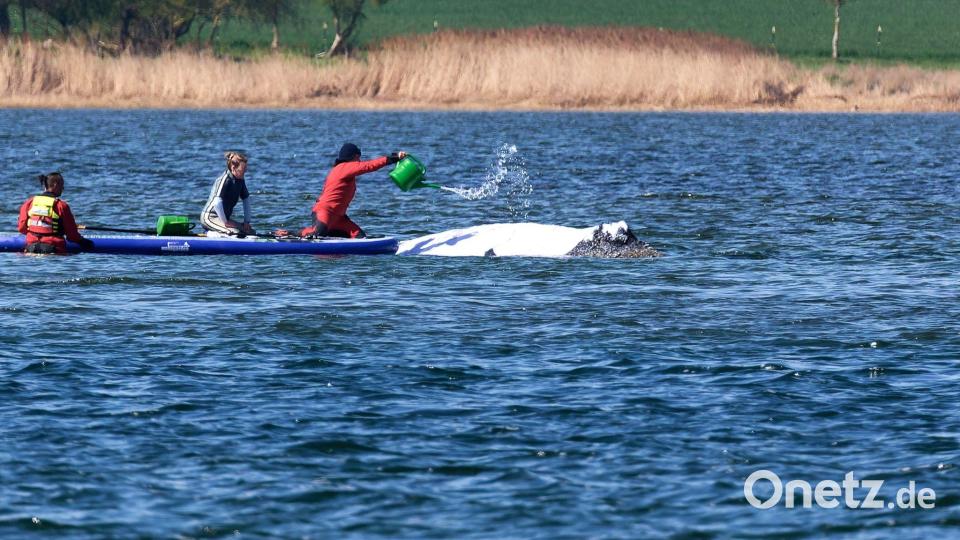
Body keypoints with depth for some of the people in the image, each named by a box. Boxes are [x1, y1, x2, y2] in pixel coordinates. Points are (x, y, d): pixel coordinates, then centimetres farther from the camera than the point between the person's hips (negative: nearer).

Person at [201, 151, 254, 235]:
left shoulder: (240, 180, 5)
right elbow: (217, 203, -33)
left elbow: (246, 199, 16)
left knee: (250, 232, 3)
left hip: (224, 217, 10)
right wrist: (225, 222, -25)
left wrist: (247, 221, 7)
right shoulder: (224, 180, -22)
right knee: (235, 233, -30)